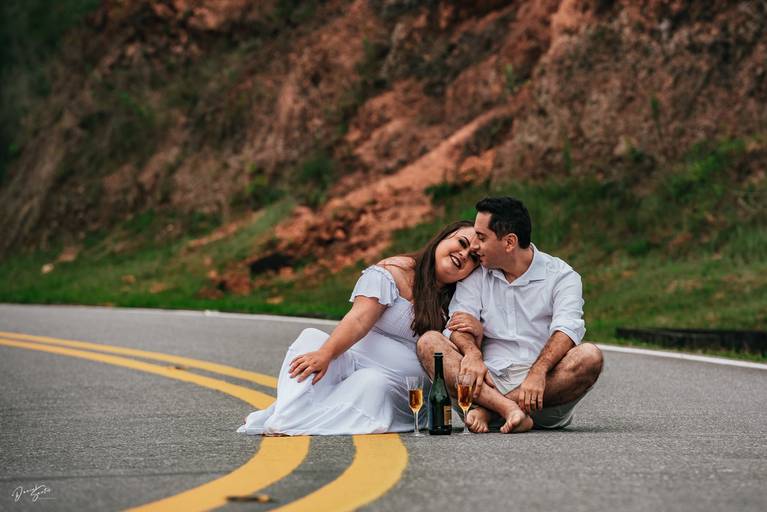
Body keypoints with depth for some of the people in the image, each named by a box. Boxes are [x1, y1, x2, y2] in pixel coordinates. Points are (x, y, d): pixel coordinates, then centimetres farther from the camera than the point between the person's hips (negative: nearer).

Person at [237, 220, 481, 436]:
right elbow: (359, 320, -15)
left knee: (373, 383, -35)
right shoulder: (392, 273, -2)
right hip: (355, 363, -1)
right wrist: (325, 353, -33)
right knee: (312, 338, -28)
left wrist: (475, 334, -11)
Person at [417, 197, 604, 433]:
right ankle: (509, 409, -40)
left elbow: (566, 331, -13)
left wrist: (537, 373, -33)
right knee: (429, 342, -18)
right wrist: (472, 354, -24)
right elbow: (461, 319, 0)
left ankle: (488, 409, -32)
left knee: (590, 356, -30)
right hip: (489, 382, 2)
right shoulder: (476, 275, 15)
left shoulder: (561, 276, 3)